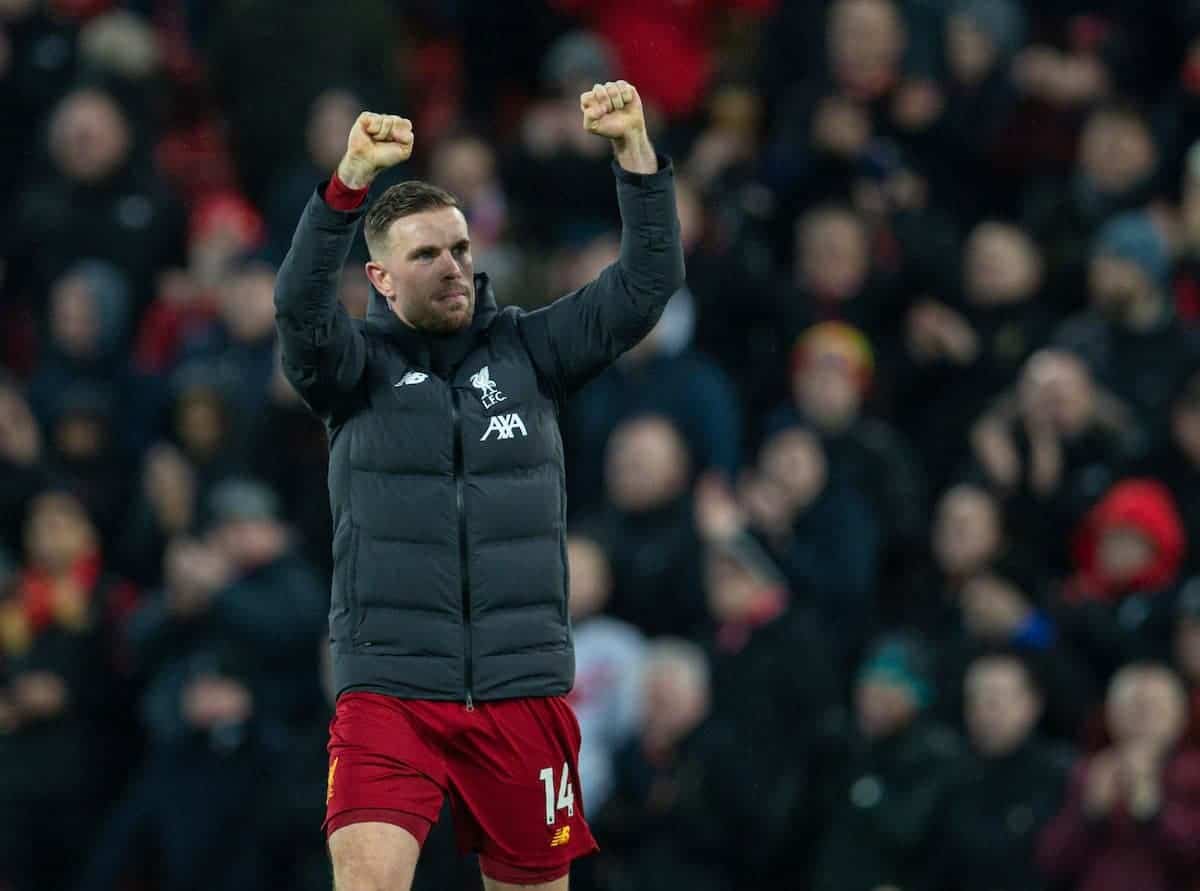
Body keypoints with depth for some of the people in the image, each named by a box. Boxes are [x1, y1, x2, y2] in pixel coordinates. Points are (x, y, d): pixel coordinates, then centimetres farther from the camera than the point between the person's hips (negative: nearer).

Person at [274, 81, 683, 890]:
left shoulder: (529, 351, 6)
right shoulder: (359, 365, 0)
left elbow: (647, 284, -2)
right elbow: (302, 305, -20)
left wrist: (635, 150, -15)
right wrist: (352, 181, -33)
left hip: (524, 692, 3)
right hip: (389, 693, -2)